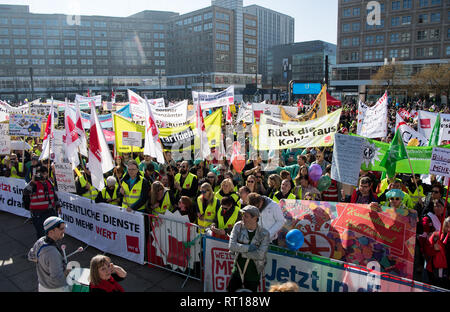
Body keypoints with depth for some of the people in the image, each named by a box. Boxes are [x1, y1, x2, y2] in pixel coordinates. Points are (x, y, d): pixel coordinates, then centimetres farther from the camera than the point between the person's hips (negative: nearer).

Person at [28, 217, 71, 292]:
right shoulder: (52, 253, -37)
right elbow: (57, 279, -33)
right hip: (57, 289, -7)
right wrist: (66, 273, -16)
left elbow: (31, 256, 11)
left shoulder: (40, 241, -11)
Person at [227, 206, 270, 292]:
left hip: (253, 273, -2)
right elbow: (231, 246, -15)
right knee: (231, 290, 13)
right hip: (237, 269, 3)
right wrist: (248, 247, -22)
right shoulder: (238, 226, -7)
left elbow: (260, 255, -23)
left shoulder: (264, 234, -14)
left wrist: (240, 251, -17)